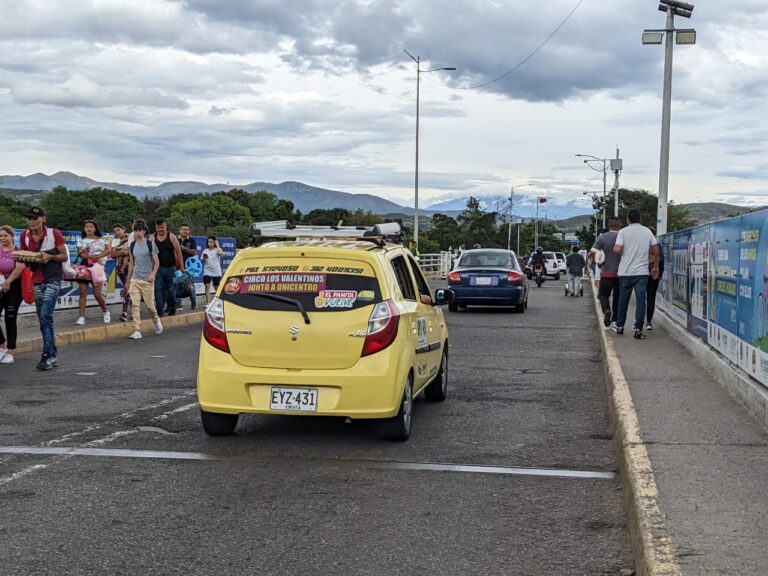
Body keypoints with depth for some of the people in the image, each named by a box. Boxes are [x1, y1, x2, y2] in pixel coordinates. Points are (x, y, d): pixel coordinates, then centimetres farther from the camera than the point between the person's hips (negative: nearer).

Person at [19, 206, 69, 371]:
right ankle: (53, 354, 16)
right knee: (43, 319, 8)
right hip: (36, 281, 6)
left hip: (52, 280, -5)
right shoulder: (24, 236, 5)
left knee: (45, 315, -17)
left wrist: (50, 257, -22)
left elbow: (64, 256, -3)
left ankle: (48, 355, -15)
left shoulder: (54, 233, -8)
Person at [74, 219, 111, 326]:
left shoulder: (100, 240, 9)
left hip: (96, 268, -1)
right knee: (83, 292, -5)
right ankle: (81, 317, -6)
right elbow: (80, 253, -4)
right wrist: (92, 257, -18)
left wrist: (98, 256, -15)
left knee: (97, 294, -5)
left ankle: (106, 311, 20)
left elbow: (108, 250, -3)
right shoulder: (81, 240, 10)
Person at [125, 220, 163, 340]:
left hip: (147, 280, -3)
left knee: (149, 305, 2)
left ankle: (156, 320, 32)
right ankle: (137, 330, -8)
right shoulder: (132, 245, 9)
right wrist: (128, 280, 16)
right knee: (135, 304, -8)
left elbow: (156, 262, -1)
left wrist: (153, 274, -17)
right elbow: (131, 263, 16)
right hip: (135, 279, 3)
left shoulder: (150, 244, -3)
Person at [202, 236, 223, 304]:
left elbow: (220, 253, -26)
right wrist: (204, 258, -14)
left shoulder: (217, 250, 0)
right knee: (207, 286, -13)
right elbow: (203, 262, 9)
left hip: (217, 272, -1)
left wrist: (217, 245, -13)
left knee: (217, 288, 8)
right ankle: (208, 302, -17)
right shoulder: (205, 251, 7)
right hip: (207, 271, 1)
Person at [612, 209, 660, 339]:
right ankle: (638, 329, -5)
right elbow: (656, 251, 8)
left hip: (625, 272, -1)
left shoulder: (623, 232, -5)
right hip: (642, 272, 1)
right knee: (640, 300, 0)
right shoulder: (647, 232, 5)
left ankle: (619, 326, 24)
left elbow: (617, 249, -17)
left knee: (623, 299, 13)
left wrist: (622, 253, 6)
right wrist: (656, 267, 19)